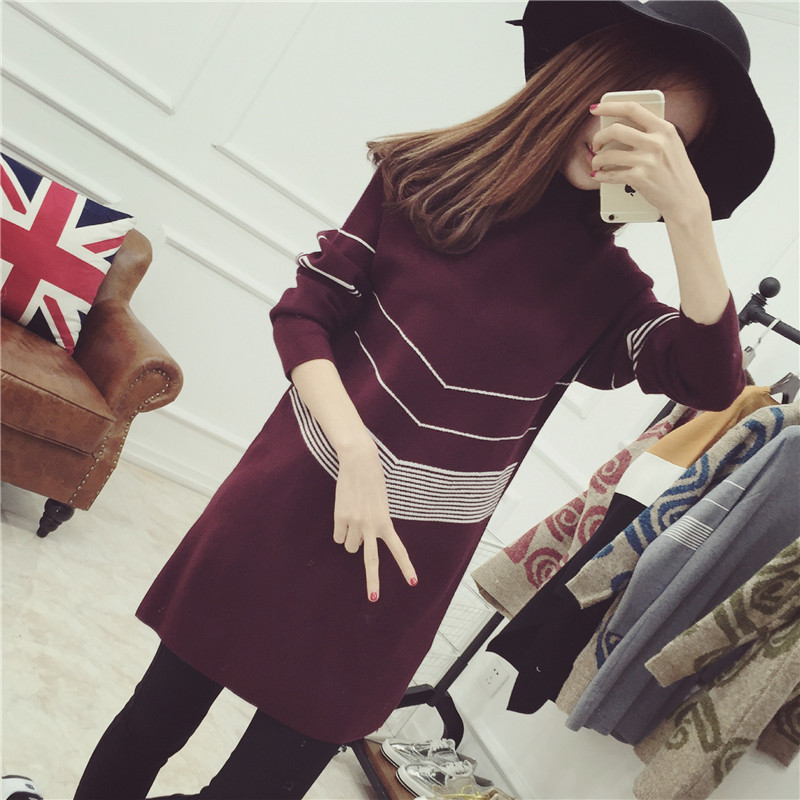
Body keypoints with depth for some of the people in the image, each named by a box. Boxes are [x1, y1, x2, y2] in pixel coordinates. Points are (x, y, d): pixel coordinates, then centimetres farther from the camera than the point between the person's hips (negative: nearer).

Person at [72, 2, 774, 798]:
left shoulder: (606, 283, 1)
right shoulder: (424, 175, -1)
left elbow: (712, 380, -14)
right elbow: (304, 310, -2)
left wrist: (688, 212, -22)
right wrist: (355, 448, -15)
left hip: (405, 557, 0)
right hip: (289, 501, 0)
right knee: (156, 719, 15)